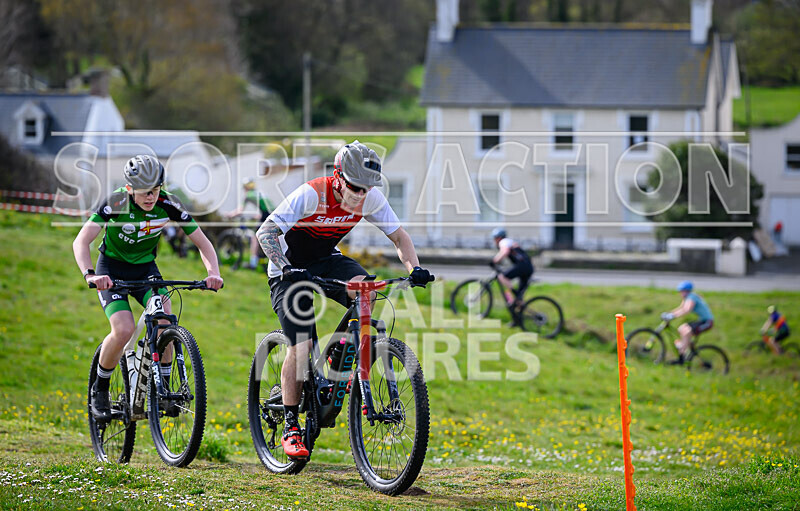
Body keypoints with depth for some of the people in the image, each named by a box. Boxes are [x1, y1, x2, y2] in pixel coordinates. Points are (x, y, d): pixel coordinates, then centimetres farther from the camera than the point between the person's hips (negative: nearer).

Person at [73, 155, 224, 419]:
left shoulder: (168, 204, -17)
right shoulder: (117, 203, -25)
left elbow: (202, 242, -9)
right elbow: (81, 242, -31)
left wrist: (213, 273, -28)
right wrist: (90, 275, -49)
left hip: (146, 268, 3)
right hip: (113, 269, -3)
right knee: (124, 330, -24)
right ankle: (100, 390, -1)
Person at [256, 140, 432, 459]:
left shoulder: (370, 199, -16)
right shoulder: (310, 195, -30)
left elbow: (399, 236, -7)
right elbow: (266, 232, -31)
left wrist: (415, 268, -24)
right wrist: (285, 267, -45)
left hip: (327, 260, 4)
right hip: (291, 268, -4)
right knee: (300, 347, -16)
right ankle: (290, 428, -6)